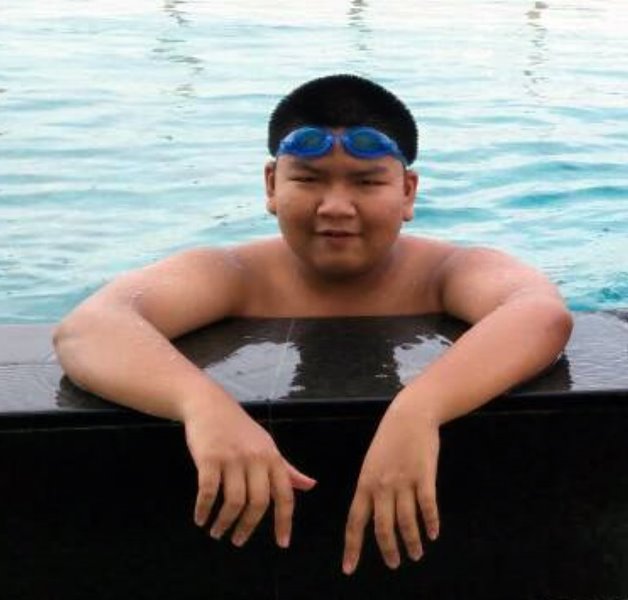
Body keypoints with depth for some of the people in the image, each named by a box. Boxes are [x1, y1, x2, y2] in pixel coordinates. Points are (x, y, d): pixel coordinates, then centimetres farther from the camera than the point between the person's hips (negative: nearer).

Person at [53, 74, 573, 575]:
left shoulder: (450, 272, -11)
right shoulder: (232, 277, -10)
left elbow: (545, 317, -33)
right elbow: (86, 330, -27)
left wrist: (416, 410, -50)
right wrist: (204, 403, -47)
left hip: (428, 537, 1)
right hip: (255, 534, 0)